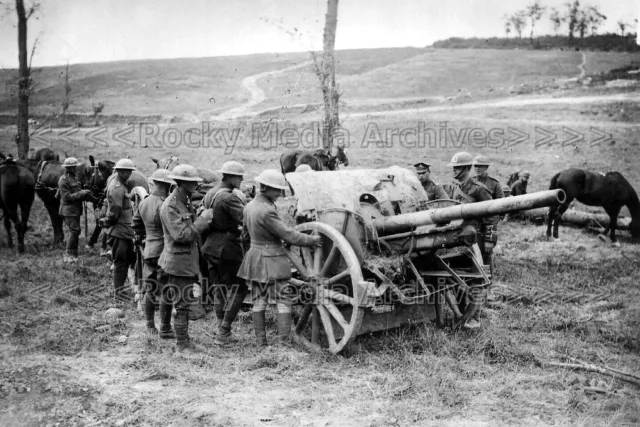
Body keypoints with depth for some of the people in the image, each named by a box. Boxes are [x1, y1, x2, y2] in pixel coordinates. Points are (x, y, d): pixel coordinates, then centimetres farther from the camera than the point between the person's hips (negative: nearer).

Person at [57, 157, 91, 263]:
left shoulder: (74, 178, 16)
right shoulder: (63, 180, -13)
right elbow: (67, 197, -19)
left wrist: (85, 193, 5)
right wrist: (81, 193, -21)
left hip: (75, 210, 9)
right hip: (69, 210, -9)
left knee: (75, 231, 11)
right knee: (74, 230, -13)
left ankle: (72, 254, 19)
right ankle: (68, 255, -8)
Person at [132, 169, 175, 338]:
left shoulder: (143, 203, 8)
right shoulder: (164, 205, -18)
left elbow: (136, 224, 20)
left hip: (148, 251, 8)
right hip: (163, 251, -8)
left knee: (149, 290, 16)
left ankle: (150, 325, 26)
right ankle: (165, 329, 5)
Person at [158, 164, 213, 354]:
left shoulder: (186, 203, 12)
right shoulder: (170, 206, -18)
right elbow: (181, 235, -24)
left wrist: (203, 219, 5)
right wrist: (203, 220, -18)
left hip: (189, 261, 9)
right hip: (178, 262, -9)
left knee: (184, 303, 18)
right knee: (181, 304, -2)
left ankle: (186, 340, 29)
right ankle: (181, 344, 7)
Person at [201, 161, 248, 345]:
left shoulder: (210, 194, 11)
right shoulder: (230, 197, -18)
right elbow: (246, 218, -26)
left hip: (210, 246, 9)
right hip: (227, 247, -9)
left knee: (219, 288, 15)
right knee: (238, 288, 1)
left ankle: (222, 329, 21)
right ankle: (223, 331, -2)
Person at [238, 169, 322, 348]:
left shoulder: (249, 206, 7)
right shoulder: (267, 210, -20)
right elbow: (288, 234, -19)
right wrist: (312, 240, -11)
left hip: (254, 256, 9)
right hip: (273, 259, -8)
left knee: (258, 301, 12)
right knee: (284, 300, -1)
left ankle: (260, 341, 17)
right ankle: (285, 341, -3)